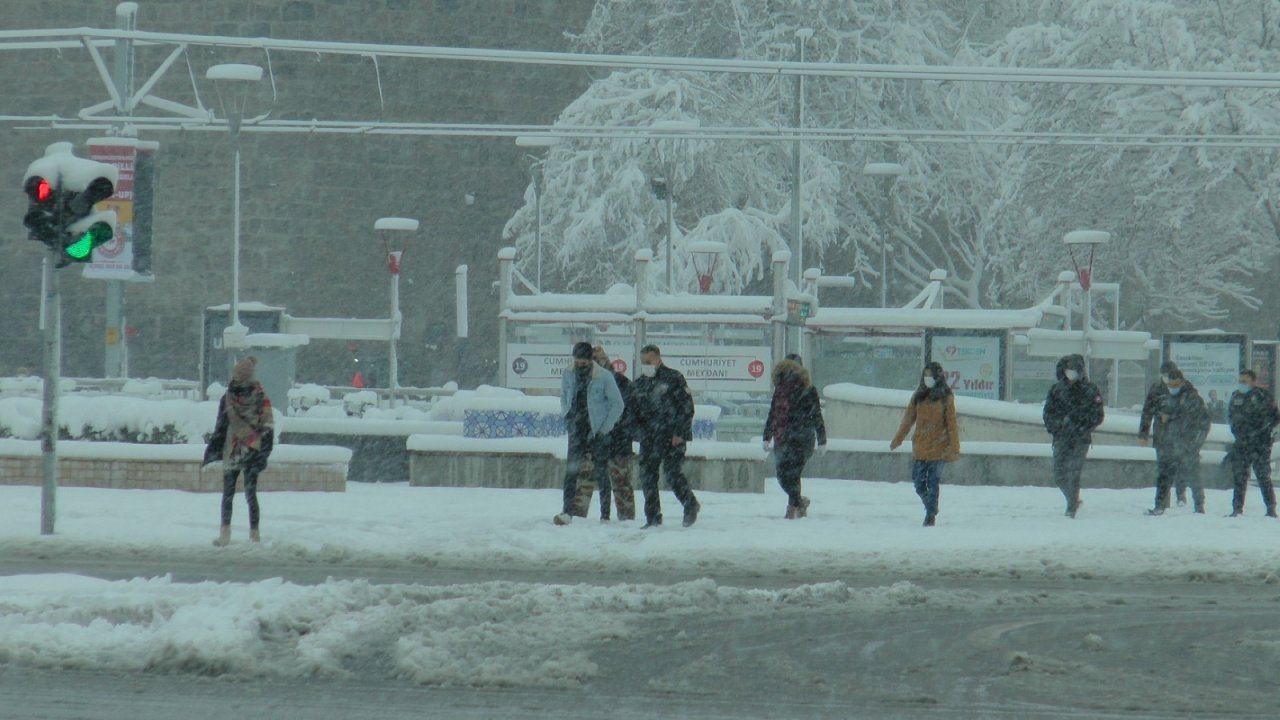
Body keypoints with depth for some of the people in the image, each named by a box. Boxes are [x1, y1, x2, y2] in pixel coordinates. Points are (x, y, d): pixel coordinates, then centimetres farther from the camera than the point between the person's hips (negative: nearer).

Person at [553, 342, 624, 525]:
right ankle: (568, 511, -7)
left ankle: (605, 515, 6)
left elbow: (617, 405, -4)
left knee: (600, 473, 1)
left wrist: (604, 429, -7)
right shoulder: (568, 376, 2)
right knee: (571, 471, -6)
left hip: (597, 432, -3)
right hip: (577, 431, 3)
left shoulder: (604, 377, -10)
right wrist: (568, 419, 7)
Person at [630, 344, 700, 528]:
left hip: (672, 437, -6)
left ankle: (690, 505, 10)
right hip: (648, 438, 6)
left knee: (673, 473, -12)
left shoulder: (673, 378, -3)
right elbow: (634, 411, 20)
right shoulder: (638, 385, 15)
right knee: (647, 476, 0)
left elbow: (686, 407, -6)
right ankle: (653, 517, 8)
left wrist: (680, 432, -13)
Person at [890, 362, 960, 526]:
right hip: (919, 447, 4)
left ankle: (930, 515, 6)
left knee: (933, 484, -3)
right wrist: (897, 440, 12)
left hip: (937, 448, -4)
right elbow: (908, 419, 13)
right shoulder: (918, 396, 8)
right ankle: (931, 509, 25)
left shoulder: (946, 398, -2)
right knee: (918, 483, 5)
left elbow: (952, 424, -3)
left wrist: (954, 448, -8)